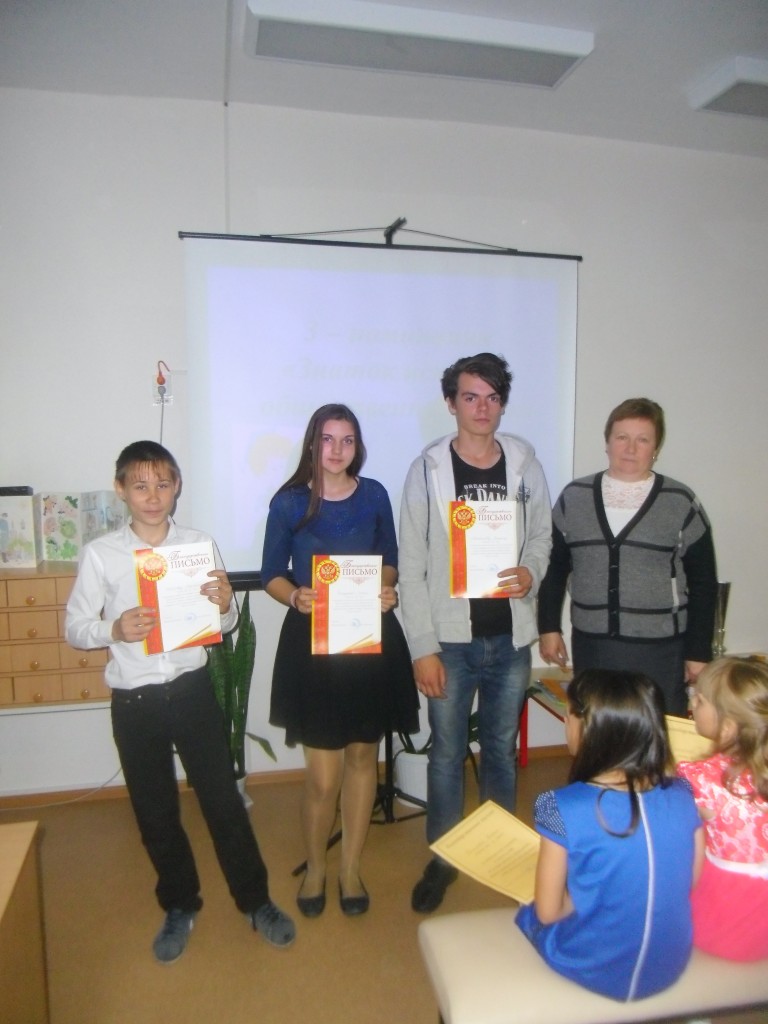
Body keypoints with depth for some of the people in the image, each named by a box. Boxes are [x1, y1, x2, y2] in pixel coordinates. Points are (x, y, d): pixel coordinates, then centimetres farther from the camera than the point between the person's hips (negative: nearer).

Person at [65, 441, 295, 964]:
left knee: (223, 799, 10)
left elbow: (226, 625, 2)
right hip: (134, 700, 1)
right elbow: (75, 627, -1)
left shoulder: (200, 544, -4)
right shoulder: (101, 553, -6)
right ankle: (180, 906, 40)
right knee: (155, 811, 16)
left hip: (193, 689, 0)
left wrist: (226, 604, -20)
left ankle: (256, 900, 31)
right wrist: (114, 630, -21)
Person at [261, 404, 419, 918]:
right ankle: (315, 866, 29)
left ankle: (351, 866, 34)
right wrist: (295, 596, -19)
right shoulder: (289, 501, -3)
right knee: (323, 773, 0)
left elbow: (390, 561, 11)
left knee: (363, 757, 13)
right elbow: (272, 574, 1)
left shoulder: (374, 495, 2)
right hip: (312, 641, -2)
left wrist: (387, 590, -10)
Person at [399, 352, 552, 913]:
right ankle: (442, 858, 31)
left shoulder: (524, 463, 1)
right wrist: (423, 646, -10)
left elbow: (542, 534, 11)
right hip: (452, 639, -2)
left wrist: (531, 572, -12)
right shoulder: (428, 469, -7)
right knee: (448, 751, 11)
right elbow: (412, 564, -8)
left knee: (502, 747, 19)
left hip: (511, 637, 3)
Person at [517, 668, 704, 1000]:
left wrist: (583, 896, 1)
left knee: (528, 912, 24)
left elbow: (547, 912, -16)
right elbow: (692, 881, 0)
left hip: (592, 972, -4)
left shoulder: (563, 808, -26)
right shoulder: (681, 796, -13)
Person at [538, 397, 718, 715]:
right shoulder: (574, 497, 2)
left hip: (660, 649, -2)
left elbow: (703, 583, -1)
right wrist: (548, 627, 4)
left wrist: (699, 652, -2)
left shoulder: (681, 503, -4)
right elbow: (554, 568, 8)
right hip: (590, 646, 2)